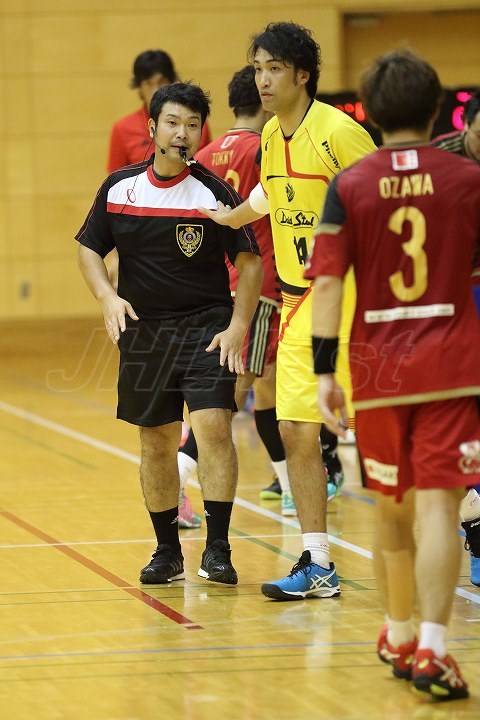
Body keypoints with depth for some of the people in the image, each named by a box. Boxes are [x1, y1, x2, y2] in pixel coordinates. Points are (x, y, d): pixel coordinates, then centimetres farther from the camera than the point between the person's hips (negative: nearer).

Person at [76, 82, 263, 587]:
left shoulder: (214, 193, -8)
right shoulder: (119, 188, 1)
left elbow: (250, 262, -5)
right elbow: (89, 249, 10)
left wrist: (237, 328, -13)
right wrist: (107, 296, -8)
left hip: (207, 326, -3)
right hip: (143, 329, 3)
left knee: (213, 426, -18)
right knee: (156, 441, 10)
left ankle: (217, 549, -14)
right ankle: (167, 551, 23)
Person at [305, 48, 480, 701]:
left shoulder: (349, 186, -1)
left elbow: (327, 282, -7)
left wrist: (324, 372, -6)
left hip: (378, 370, 2)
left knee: (392, 510, 17)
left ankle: (399, 639, 31)